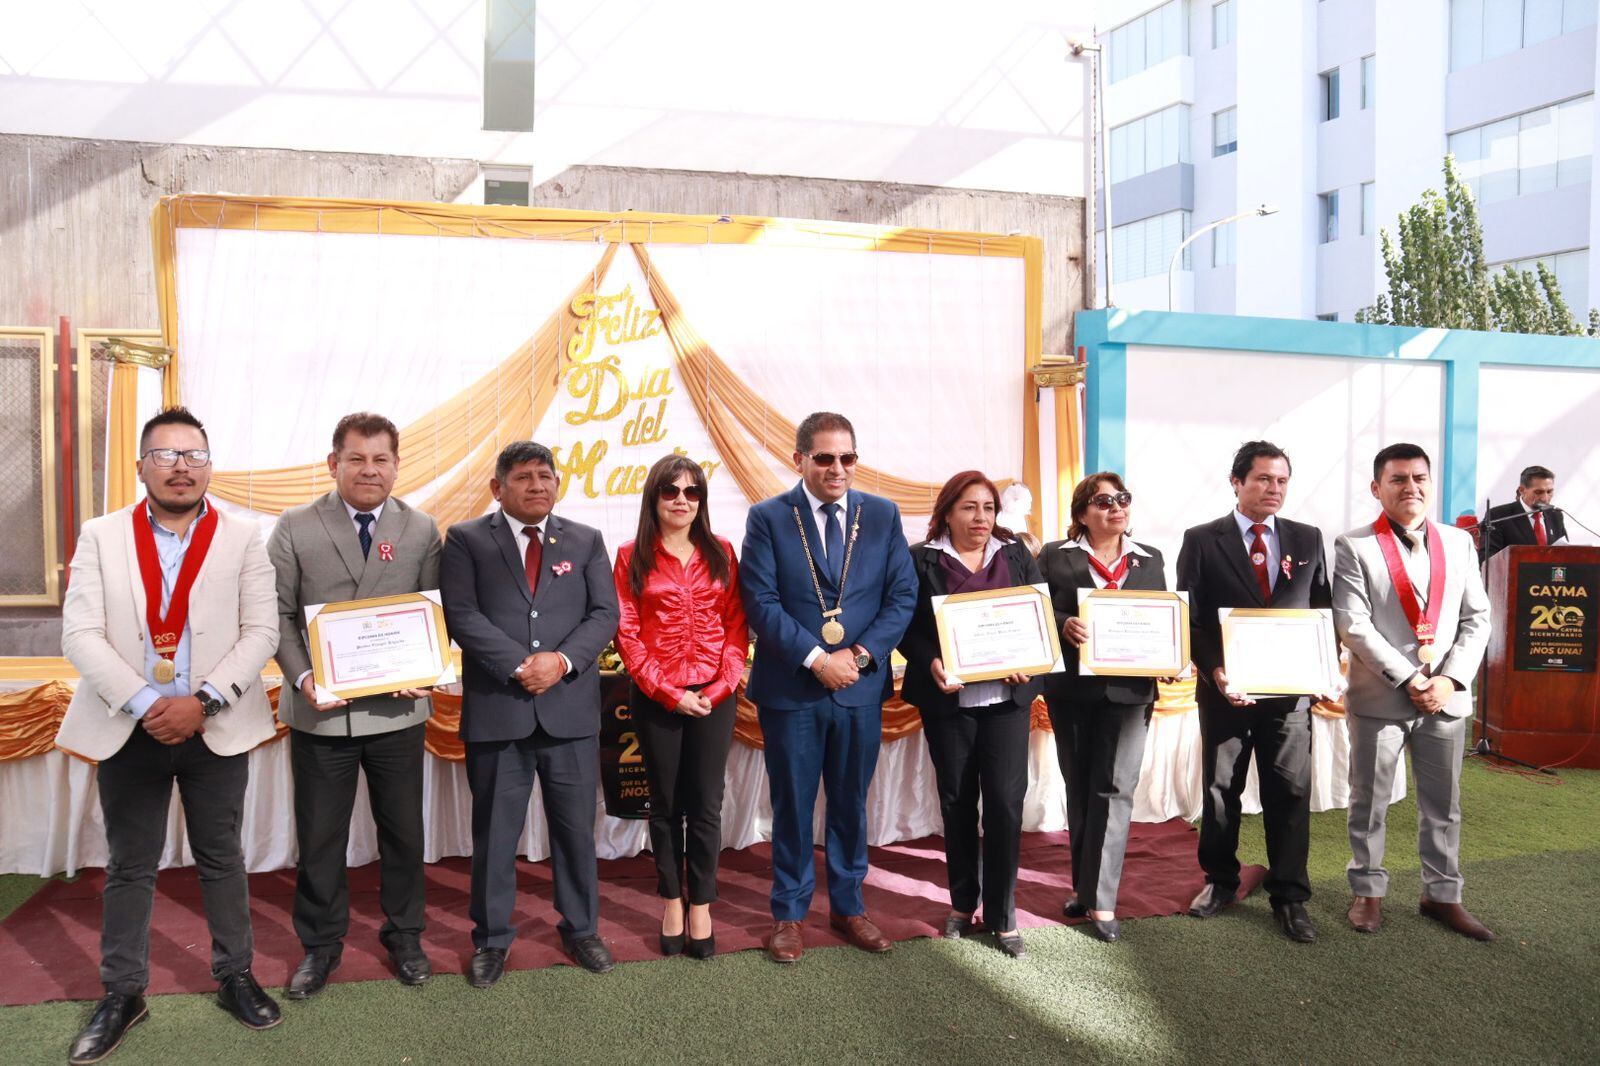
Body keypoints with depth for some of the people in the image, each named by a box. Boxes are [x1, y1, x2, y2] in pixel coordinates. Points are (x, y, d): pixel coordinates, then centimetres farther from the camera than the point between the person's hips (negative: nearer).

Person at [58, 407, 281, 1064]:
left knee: (221, 858, 11)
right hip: (130, 730, 1)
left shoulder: (243, 539, 1)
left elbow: (260, 632, -4)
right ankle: (123, 995, 24)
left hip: (216, 731, 0)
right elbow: (80, 634, -5)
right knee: (129, 867, 10)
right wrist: (146, 704, -15)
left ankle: (235, 978, 25)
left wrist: (202, 701, -15)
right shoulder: (101, 537, 2)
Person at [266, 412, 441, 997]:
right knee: (319, 836, 11)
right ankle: (320, 944, 29)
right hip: (320, 709, 0)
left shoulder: (422, 531, 3)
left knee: (403, 831, 13)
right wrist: (301, 677, -15)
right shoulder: (295, 527, 0)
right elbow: (278, 613, -1)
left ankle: (403, 936, 31)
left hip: (397, 709, 1)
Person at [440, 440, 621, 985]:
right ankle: (491, 938, 25)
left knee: (577, 828, 11)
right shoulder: (466, 540, 3)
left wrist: (562, 661, -13)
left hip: (571, 709, 2)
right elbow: (461, 615, -7)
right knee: (494, 833, 8)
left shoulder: (586, 541, 10)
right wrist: (520, 666, -16)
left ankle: (581, 929, 28)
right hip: (496, 710, -2)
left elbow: (604, 614, 3)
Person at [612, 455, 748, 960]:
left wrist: (722, 685, -9)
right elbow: (627, 632, -4)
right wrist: (669, 692, -11)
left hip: (714, 696, 1)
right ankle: (671, 904, 22)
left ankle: (701, 907, 16)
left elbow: (736, 625, 3)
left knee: (706, 805, 5)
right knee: (666, 805, 10)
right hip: (655, 698, -1)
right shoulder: (632, 557, 0)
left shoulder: (721, 553, 6)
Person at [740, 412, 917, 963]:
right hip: (790, 689, -2)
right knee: (792, 806, 9)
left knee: (851, 804, 15)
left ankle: (848, 906, 31)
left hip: (860, 688, 2)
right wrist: (816, 658, -17)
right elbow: (761, 602, -10)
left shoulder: (883, 515, 4)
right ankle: (789, 914, 24)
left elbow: (902, 596, 1)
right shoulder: (768, 518, -4)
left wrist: (859, 655, -12)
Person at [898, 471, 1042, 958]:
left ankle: (1002, 915, 8)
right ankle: (962, 904, 27)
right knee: (957, 802, 11)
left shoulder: (1016, 555, 8)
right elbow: (907, 626, -2)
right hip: (949, 698, -1)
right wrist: (931, 663, -19)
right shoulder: (922, 560, 0)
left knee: (1005, 800, -4)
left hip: (1007, 695, 1)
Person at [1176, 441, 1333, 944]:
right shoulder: (1201, 541, -1)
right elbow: (1190, 619, -3)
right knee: (1220, 790, 11)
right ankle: (1220, 882, 28)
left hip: (1291, 690, 1)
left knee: (1290, 793, 4)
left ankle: (1289, 897, 16)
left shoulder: (1308, 539, 7)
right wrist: (1214, 671, -16)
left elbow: (1323, 611, 10)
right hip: (1226, 689, -1)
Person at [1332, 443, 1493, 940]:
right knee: (1369, 803, 8)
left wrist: (1450, 679, -7)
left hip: (1446, 696, 4)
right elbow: (1353, 625, -12)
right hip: (1379, 697, -3)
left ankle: (1442, 894, 26)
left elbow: (1476, 619, 6)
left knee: (1443, 805, 13)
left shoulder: (1458, 542, 7)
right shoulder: (1354, 546, -6)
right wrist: (1408, 680, -15)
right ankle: (1368, 890, 23)